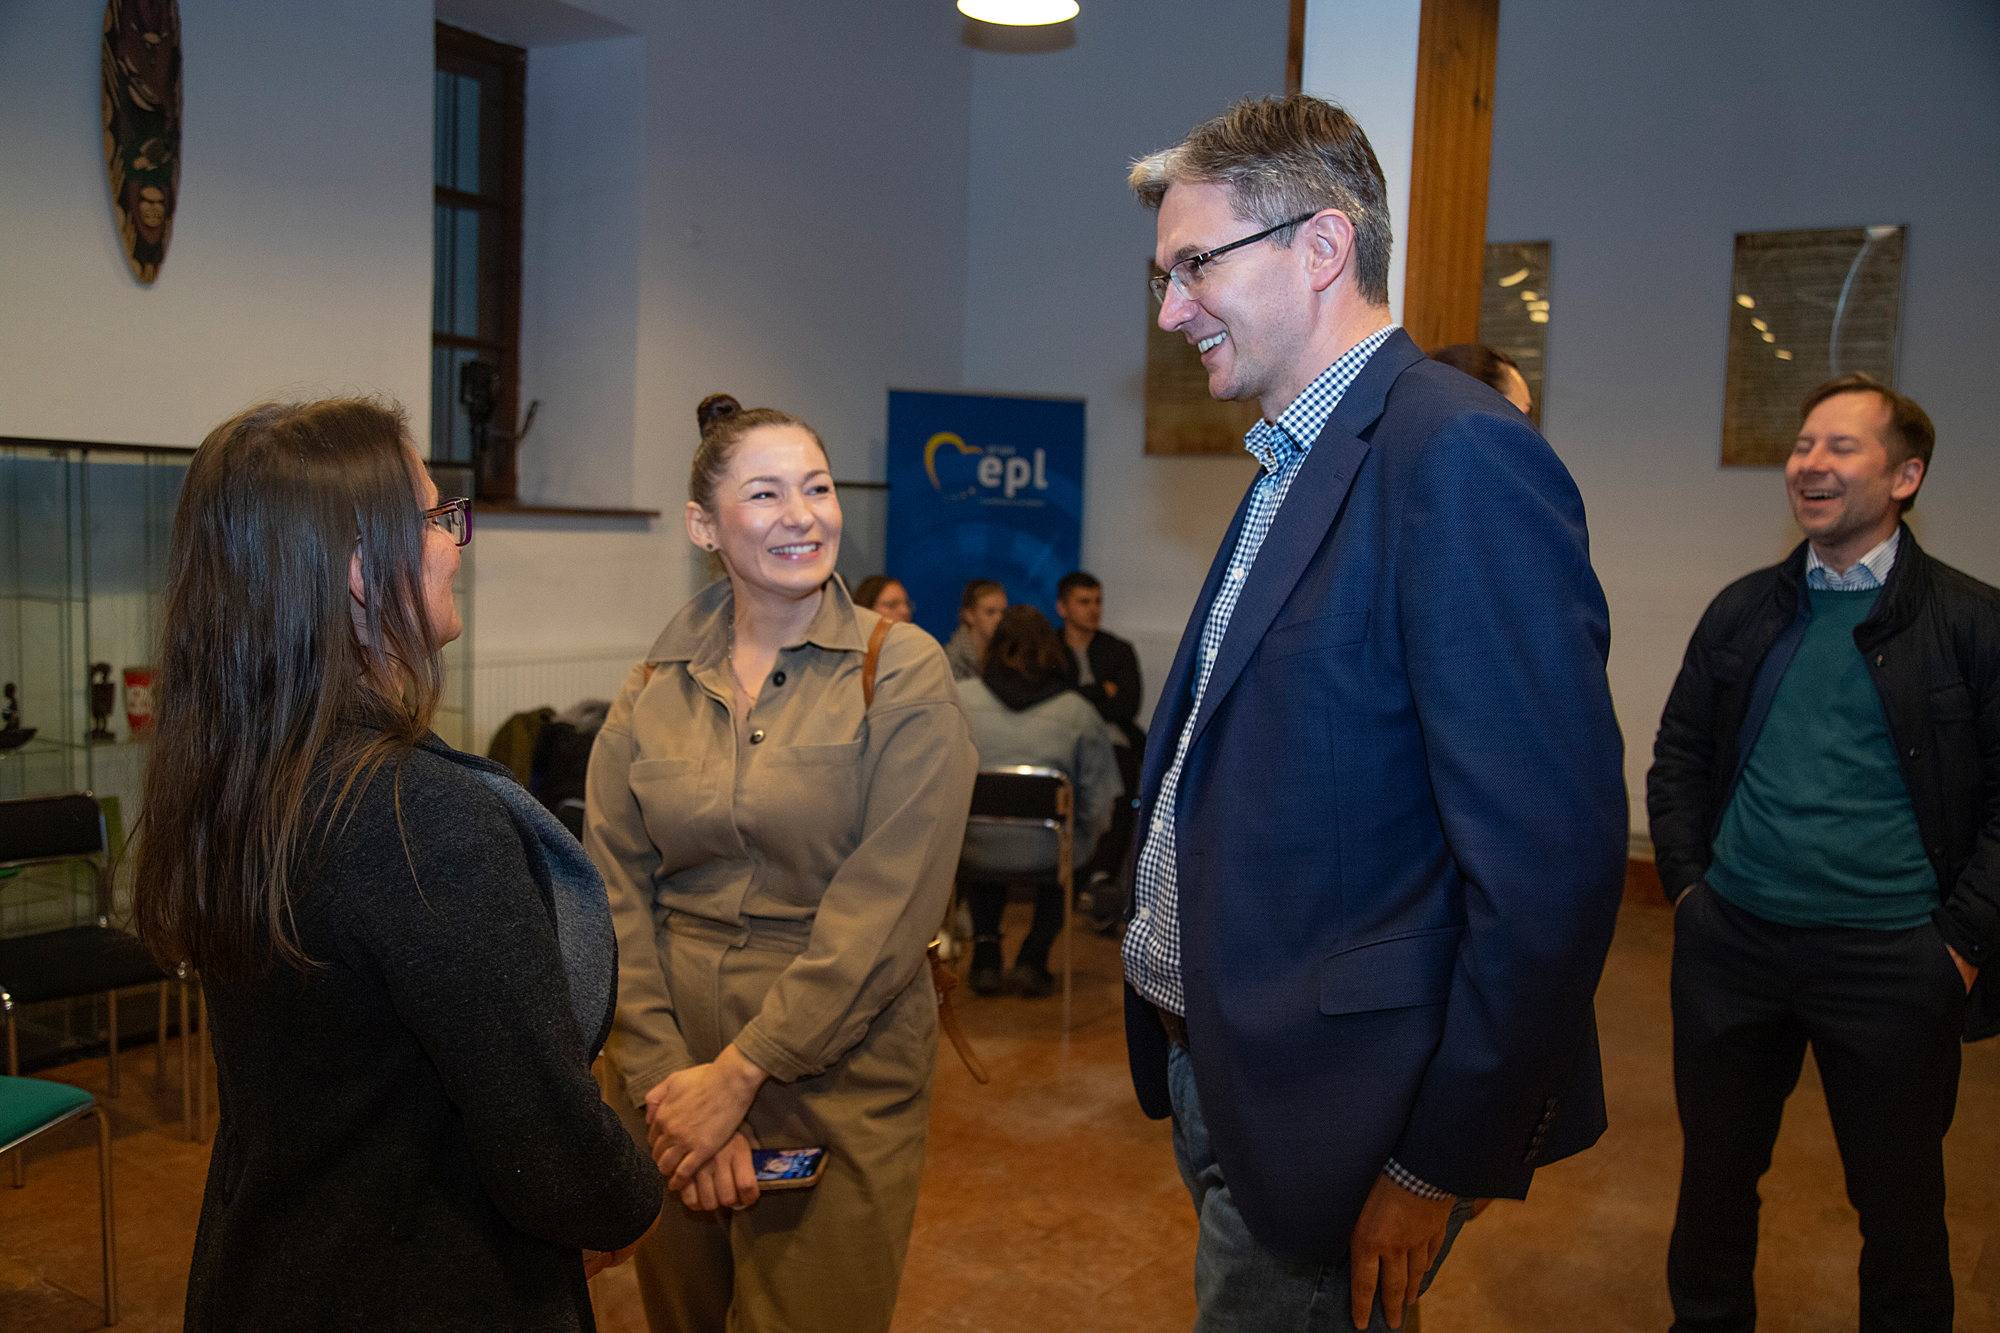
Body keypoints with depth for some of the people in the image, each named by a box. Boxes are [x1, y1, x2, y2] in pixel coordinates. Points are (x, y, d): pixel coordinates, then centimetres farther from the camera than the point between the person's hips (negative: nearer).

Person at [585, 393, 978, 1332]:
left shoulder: (901, 673, -8)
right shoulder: (653, 689, 3)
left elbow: (885, 911, -14)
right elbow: (613, 895, -2)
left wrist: (736, 1075, -15)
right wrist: (669, 1077, -13)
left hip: (837, 1088, -3)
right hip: (669, 1078, 4)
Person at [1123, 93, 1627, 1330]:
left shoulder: (1461, 456, -20)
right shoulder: (1295, 466, 11)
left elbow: (1550, 860, -24)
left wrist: (1442, 1166, -18)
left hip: (1321, 1112, -9)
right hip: (1217, 1067, 9)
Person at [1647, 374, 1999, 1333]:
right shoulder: (1744, 609, 8)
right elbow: (1677, 757, 13)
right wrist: (1687, 882, 4)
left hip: (1892, 961, -3)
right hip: (1730, 943, 3)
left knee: (1900, 1206, 13)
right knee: (1715, 1176, 16)